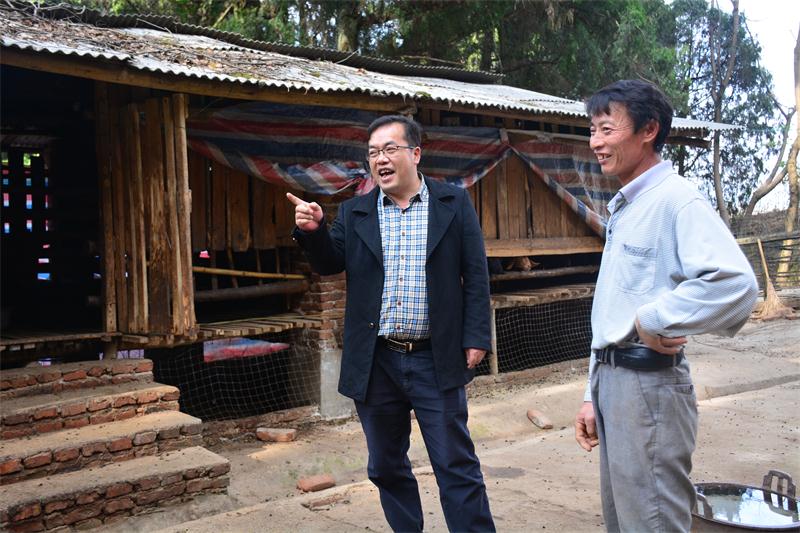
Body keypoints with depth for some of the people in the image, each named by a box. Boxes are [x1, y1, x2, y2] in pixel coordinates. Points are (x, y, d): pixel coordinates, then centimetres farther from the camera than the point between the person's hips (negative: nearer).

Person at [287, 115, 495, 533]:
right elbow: (329, 264, 5)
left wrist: (475, 338, -7)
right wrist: (312, 230, -15)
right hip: (375, 362, 3)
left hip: (435, 359, -3)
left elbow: (475, 275, 0)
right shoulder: (354, 213, 9)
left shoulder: (454, 203, 2)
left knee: (456, 466, 2)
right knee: (386, 467, 15)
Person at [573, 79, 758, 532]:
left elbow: (736, 283, -32)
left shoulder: (676, 199, -14)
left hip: (649, 382, -9)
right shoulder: (623, 209, 15)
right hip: (611, 378, 9)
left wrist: (652, 321, -20)